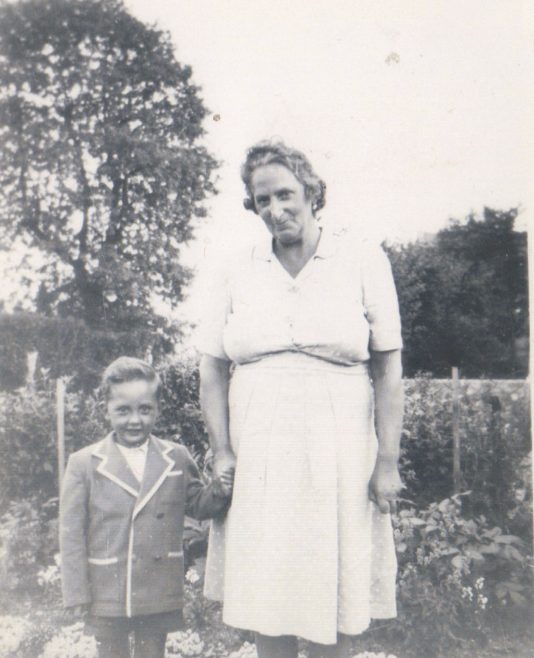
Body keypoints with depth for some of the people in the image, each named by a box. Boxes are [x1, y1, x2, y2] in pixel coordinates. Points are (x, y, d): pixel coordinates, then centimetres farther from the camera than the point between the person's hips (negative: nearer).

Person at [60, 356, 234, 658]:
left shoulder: (177, 458, -1)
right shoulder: (84, 463, -7)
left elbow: (196, 505, 9)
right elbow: (72, 532, -5)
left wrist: (218, 491, -13)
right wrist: (77, 593, -6)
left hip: (159, 596, 1)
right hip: (106, 595, -1)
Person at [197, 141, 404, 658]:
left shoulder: (362, 261, 2)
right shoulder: (236, 272, 8)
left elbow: (388, 367, 0)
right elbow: (211, 368, 8)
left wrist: (387, 461, -5)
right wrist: (222, 452, 0)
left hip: (339, 455, -1)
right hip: (257, 457, 2)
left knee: (335, 595, 6)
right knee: (265, 599, 8)